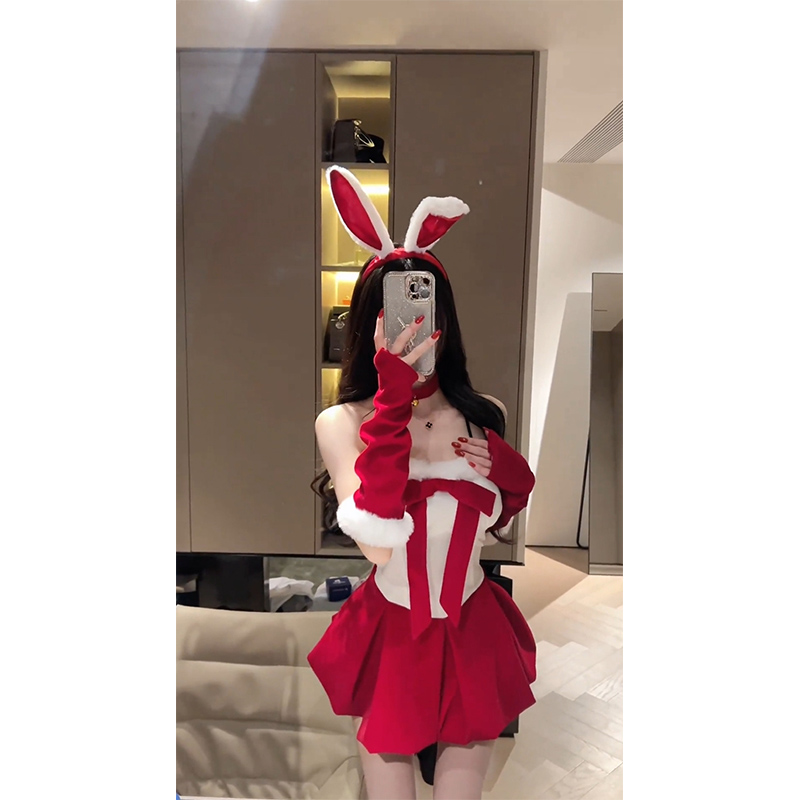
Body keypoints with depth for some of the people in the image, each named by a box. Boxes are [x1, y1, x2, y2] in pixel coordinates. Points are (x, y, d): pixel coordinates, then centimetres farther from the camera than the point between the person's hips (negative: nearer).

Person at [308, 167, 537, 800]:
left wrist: (509, 475, -14)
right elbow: (378, 544, -29)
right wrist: (393, 400, -31)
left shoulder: (485, 416, -6)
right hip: (392, 634, -2)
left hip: (474, 634, 2)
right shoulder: (341, 422, -13)